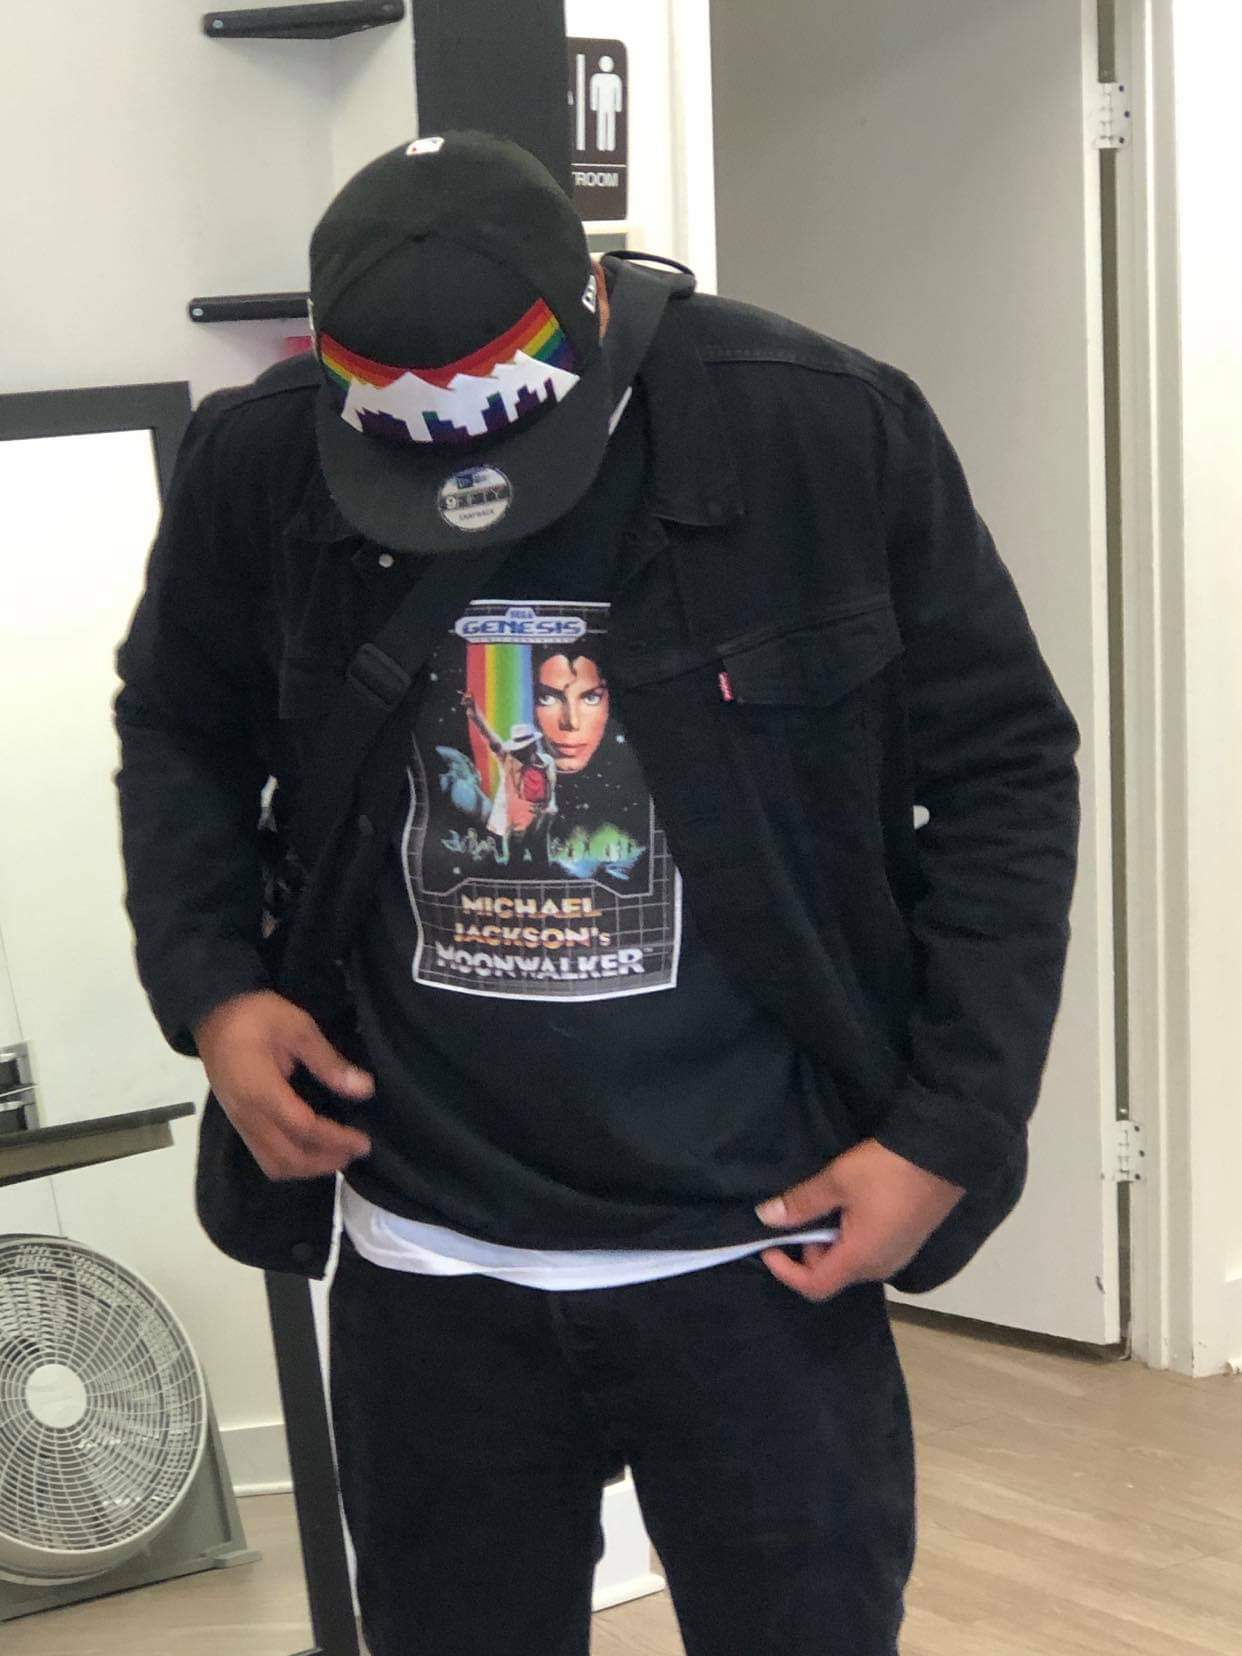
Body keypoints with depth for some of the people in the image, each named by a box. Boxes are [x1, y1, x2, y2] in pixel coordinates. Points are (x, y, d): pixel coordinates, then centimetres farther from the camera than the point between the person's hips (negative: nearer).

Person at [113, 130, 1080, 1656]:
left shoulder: (835, 435, -13)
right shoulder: (254, 466, -7)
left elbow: (1002, 775, -3)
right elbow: (180, 737, 11)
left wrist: (949, 1134, -7)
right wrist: (207, 984, -6)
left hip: (760, 1254, -1)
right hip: (425, 1265, 2)